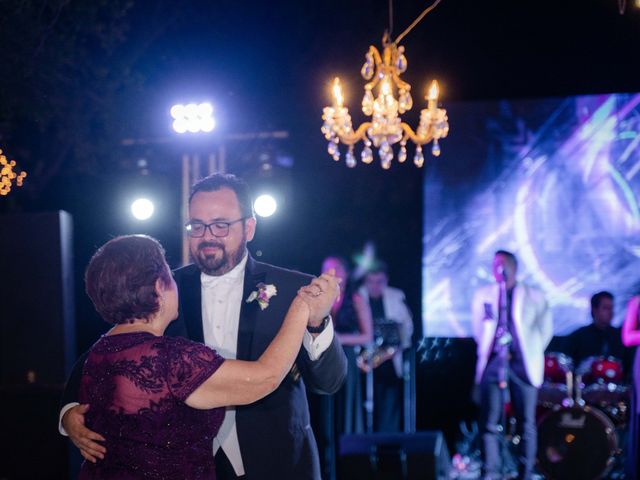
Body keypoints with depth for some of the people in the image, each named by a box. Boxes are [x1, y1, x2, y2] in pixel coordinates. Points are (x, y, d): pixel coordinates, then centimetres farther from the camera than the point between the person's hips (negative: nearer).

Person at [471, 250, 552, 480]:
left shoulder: (533, 296, 3)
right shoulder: (483, 295, 10)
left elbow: (545, 328, 9)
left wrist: (531, 353, 6)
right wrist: (487, 351, 12)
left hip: (522, 365, -1)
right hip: (492, 364, 2)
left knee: (526, 424, 0)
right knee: (489, 423, -3)